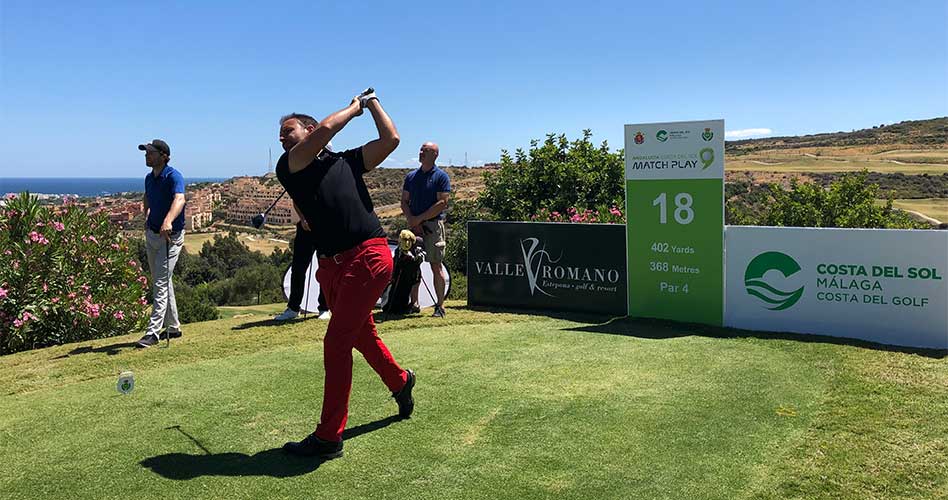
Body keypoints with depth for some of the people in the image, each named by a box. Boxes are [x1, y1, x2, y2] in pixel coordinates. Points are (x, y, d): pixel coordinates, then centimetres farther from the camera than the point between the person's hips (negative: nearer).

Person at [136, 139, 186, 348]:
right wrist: (147, 216, 13)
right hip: (151, 234, 9)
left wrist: (168, 221, -56)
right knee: (162, 282, 15)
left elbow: (179, 199, -39)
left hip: (170, 236, -9)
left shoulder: (174, 177, -19)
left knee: (161, 284, -10)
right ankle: (173, 327, 27)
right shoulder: (149, 178, 7)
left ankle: (153, 331, -6)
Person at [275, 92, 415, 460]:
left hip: (367, 257, -4)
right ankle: (400, 382, 48)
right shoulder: (288, 168, 11)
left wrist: (372, 103, 21)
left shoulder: (347, 160, 13)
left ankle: (328, 437, 1)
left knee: (336, 345, -8)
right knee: (361, 334, 20)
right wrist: (354, 108, 10)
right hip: (330, 265, 4)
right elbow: (325, 129, -2)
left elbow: (391, 139, 10)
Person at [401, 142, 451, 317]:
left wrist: (419, 218, -12)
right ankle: (414, 303, 13)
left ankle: (440, 306, 0)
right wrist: (411, 220, -5)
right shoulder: (411, 176, 14)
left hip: (433, 224, -5)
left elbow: (442, 203, -10)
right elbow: (404, 201, 12)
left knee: (436, 265, -5)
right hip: (414, 224, 5)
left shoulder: (441, 176, -1)